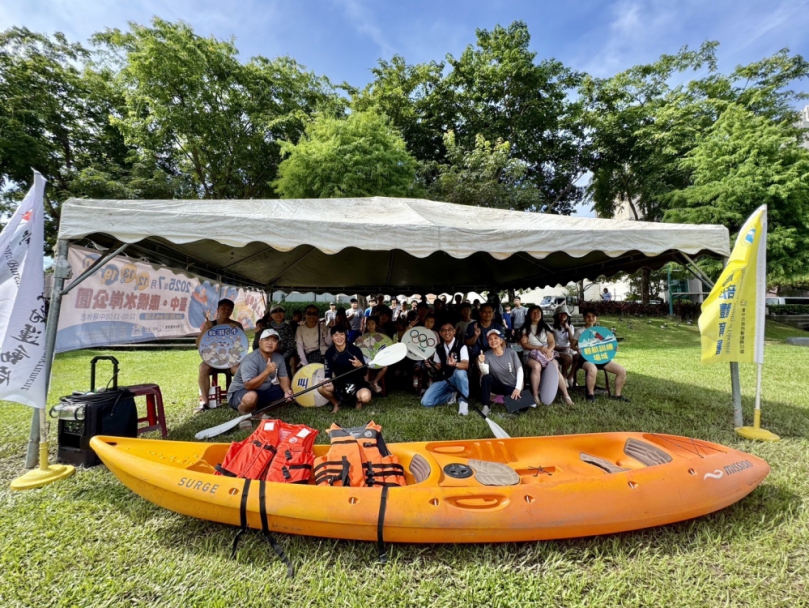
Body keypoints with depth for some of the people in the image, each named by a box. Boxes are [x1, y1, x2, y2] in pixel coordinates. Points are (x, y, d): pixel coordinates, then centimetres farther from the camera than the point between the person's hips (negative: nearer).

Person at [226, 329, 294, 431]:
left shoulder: (278, 358, -4)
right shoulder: (250, 360, -26)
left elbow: (283, 378, -3)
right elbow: (249, 386, -35)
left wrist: (287, 391, -23)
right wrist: (267, 371, -44)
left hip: (264, 391, 7)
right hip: (240, 392, -7)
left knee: (289, 394, -4)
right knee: (251, 397, -41)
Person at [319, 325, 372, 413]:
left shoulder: (355, 350, -18)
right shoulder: (329, 353, -9)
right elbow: (328, 372, -5)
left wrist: (360, 365, -35)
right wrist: (327, 380, -28)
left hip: (356, 382, -3)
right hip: (339, 383, 3)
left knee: (365, 397, -34)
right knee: (321, 388, -23)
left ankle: (358, 399, 8)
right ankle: (336, 403, 9)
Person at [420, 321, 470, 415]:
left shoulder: (461, 346, -11)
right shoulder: (439, 348, 5)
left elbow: (466, 365, -25)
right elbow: (438, 367, 11)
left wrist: (455, 364, -46)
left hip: (458, 379, -5)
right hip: (443, 379, 5)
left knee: (460, 371, -41)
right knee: (426, 402, -14)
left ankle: (463, 401, -18)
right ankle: (450, 395, 13)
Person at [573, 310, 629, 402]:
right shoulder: (580, 331, 2)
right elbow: (573, 345, 1)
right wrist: (577, 349, -22)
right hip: (586, 358, -6)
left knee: (622, 370, -8)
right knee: (593, 369, -41)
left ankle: (617, 395, 9)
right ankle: (590, 394, -19)